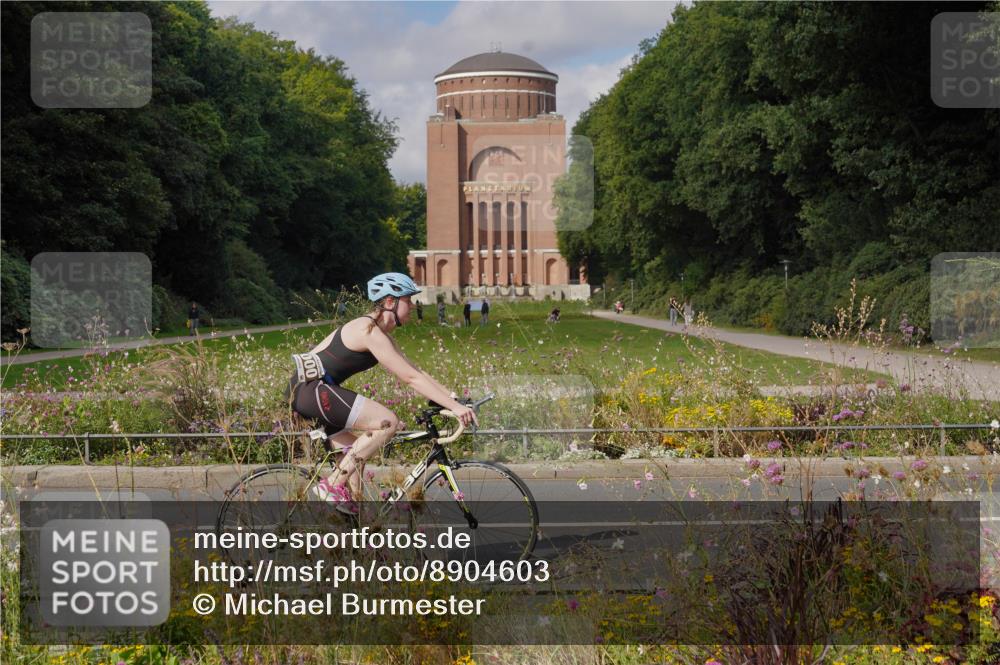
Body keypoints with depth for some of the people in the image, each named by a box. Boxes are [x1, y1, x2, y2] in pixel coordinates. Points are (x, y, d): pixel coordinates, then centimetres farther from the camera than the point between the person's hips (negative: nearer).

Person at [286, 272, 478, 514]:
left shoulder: (382, 334, 15)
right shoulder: (369, 331, -17)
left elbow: (415, 372, 16)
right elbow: (411, 378, -21)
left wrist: (454, 398, 9)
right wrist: (454, 406, -22)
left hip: (308, 390, 11)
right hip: (311, 388, -11)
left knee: (356, 452, 16)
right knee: (387, 422, -18)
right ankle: (333, 484, -14)